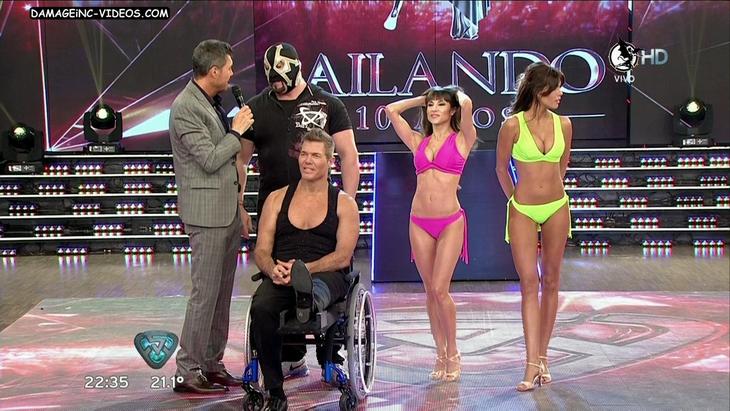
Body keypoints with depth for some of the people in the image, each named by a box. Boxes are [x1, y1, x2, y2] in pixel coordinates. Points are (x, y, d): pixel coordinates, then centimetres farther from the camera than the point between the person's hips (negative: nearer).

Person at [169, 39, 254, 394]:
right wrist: (237, 131, -7)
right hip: (207, 212, -9)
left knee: (222, 292, 11)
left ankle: (213, 364, 19)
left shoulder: (212, 103, 14)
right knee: (205, 293, -6)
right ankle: (188, 372, 1)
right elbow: (210, 159, -17)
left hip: (228, 211, 9)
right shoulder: (185, 107, -14)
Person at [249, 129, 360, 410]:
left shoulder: (344, 203, 11)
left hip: (326, 275, -2)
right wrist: (273, 270, -13)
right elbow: (261, 251, 12)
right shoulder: (277, 198, 19)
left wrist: (304, 269, -18)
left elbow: (343, 257, -1)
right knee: (261, 308, -32)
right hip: (280, 277, 2)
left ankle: (308, 300, -79)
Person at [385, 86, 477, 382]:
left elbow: (467, 104, -14)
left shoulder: (462, 139, 2)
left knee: (440, 290, -10)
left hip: (450, 222, -4)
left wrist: (459, 93, 8)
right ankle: (441, 355, 15)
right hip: (420, 222, 4)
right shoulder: (418, 142, 13)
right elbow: (391, 110, 12)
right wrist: (422, 98, 20)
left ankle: (452, 353, 8)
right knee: (430, 291, 6)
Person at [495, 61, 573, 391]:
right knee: (529, 283, -9)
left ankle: (542, 356, 15)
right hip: (523, 211, -3)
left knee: (550, 281, 6)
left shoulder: (563, 124, 2)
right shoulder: (513, 125, -9)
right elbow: (501, 168, 4)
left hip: (557, 208, 4)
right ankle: (532, 364, -9)